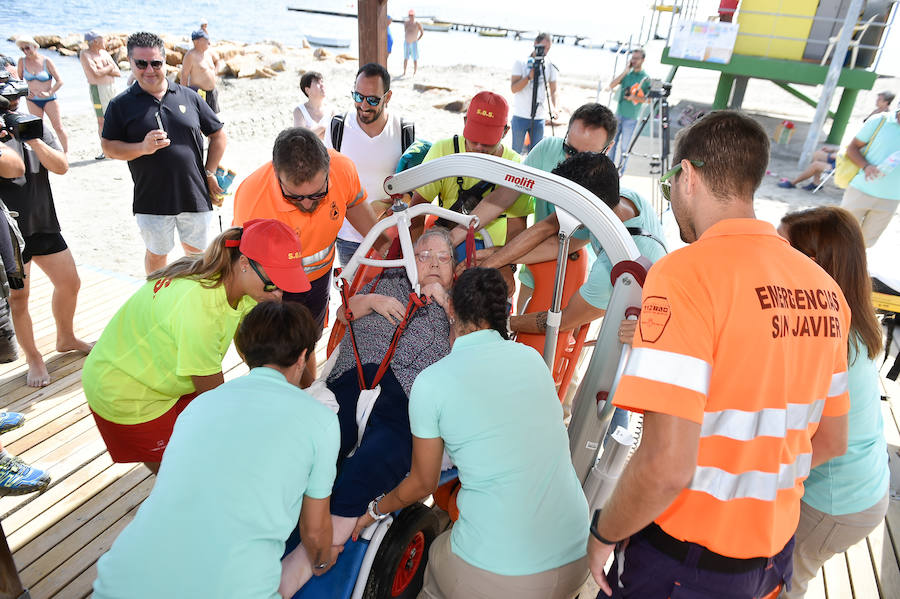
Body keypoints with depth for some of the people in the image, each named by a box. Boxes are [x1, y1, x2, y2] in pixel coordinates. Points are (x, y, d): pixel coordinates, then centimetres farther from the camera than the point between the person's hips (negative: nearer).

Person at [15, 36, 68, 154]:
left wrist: (49, 93, -17)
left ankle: (66, 152, 10)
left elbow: (59, 81, -9)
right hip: (32, 101, 3)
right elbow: (19, 79, 12)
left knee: (58, 127, 0)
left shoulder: (46, 61, -9)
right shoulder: (22, 61, -1)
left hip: (49, 99, -3)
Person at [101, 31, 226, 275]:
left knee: (195, 251, 13)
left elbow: (218, 135, 10)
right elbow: (108, 146, 1)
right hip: (152, 199, -1)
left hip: (195, 196, 1)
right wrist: (142, 148, -17)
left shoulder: (188, 96, 4)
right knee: (156, 254, 12)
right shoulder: (121, 104, 1)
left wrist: (210, 173, 3)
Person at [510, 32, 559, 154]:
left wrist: (553, 107, -11)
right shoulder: (521, 62, -3)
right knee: (516, 152, 4)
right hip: (520, 116, -2)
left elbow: (553, 90, 7)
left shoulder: (550, 65, 4)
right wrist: (529, 76, -24)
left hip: (539, 117, 2)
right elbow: (514, 88, -10)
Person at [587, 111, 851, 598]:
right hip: (774, 556, 7)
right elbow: (831, 441, 9)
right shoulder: (824, 289, -1)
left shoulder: (685, 272, -24)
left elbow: (666, 465, -30)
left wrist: (604, 534, -12)